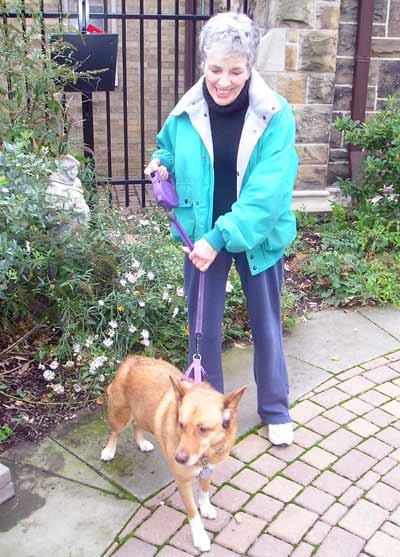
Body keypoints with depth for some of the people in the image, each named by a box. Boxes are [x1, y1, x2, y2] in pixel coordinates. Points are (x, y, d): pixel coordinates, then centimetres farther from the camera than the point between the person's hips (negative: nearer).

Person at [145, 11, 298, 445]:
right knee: (203, 328, 12)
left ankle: (275, 410, 36)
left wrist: (221, 237, -29)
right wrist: (163, 163, -9)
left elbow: (267, 191, -23)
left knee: (267, 327, 14)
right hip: (202, 236, 2)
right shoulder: (187, 113, -6)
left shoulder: (275, 116, -16)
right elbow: (169, 150, 15)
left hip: (259, 237, -2)